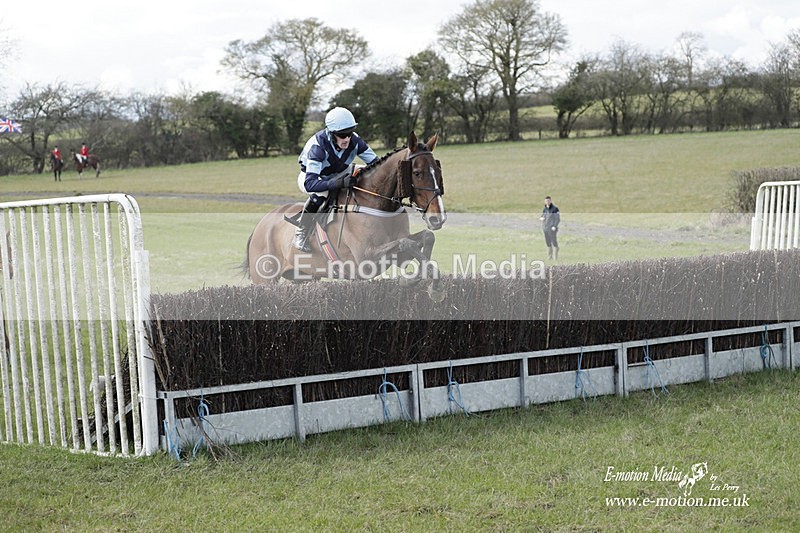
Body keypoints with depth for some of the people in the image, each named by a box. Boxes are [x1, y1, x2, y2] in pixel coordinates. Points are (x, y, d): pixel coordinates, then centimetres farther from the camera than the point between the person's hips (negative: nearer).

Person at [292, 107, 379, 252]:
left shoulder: (354, 141, -26)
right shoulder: (318, 146, -40)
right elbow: (310, 184, -48)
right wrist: (338, 183, -61)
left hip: (336, 175, 6)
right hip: (308, 177, -6)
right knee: (320, 194, -38)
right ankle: (300, 237, -19)